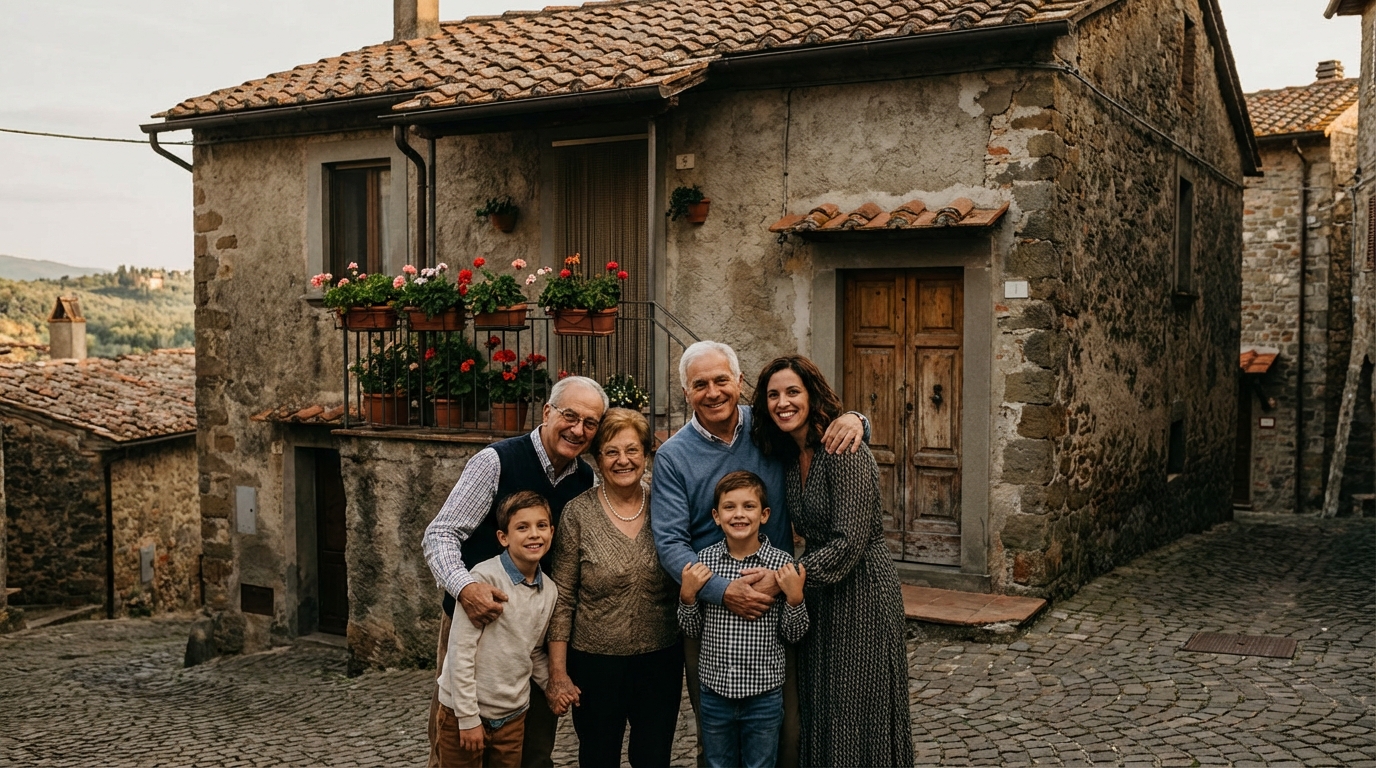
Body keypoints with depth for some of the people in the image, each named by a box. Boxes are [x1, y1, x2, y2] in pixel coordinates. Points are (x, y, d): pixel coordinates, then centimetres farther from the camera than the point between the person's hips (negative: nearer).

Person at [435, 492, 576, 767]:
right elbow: (460, 651, -17)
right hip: (464, 712, -5)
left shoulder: (550, 591, 2)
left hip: (514, 715, 6)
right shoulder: (485, 578, -18)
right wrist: (468, 717, -15)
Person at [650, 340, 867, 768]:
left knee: (789, 730, 4)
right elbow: (670, 542, -10)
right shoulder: (673, 456, -4)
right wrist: (723, 592, -24)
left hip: (777, 602, 1)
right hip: (708, 608, -1)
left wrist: (852, 421, -12)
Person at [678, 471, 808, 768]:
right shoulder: (703, 562, -5)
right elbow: (692, 629, 3)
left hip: (764, 695, -1)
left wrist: (794, 597, -19)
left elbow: (793, 634, -3)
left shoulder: (783, 564, -9)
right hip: (714, 691, 2)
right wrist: (687, 594, -13)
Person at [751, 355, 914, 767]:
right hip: (819, 592, 8)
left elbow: (850, 543, -23)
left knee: (856, 715, 2)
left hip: (860, 590, -8)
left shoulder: (844, 452, -19)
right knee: (820, 710, 15)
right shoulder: (791, 457, 7)